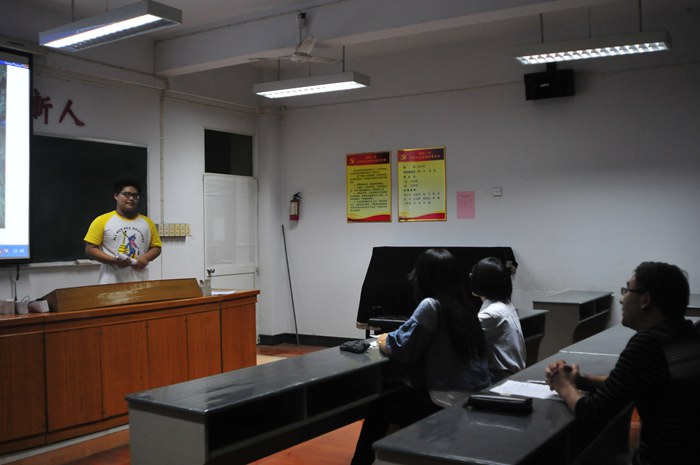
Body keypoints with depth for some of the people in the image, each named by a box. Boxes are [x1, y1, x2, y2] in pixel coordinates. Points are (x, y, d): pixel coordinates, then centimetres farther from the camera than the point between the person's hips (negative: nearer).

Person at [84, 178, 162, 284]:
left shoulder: (147, 222, 12)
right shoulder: (102, 221, 1)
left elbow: (156, 247, 16)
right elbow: (90, 249, -2)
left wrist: (146, 257, -7)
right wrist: (114, 260, -16)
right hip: (111, 283, -3)